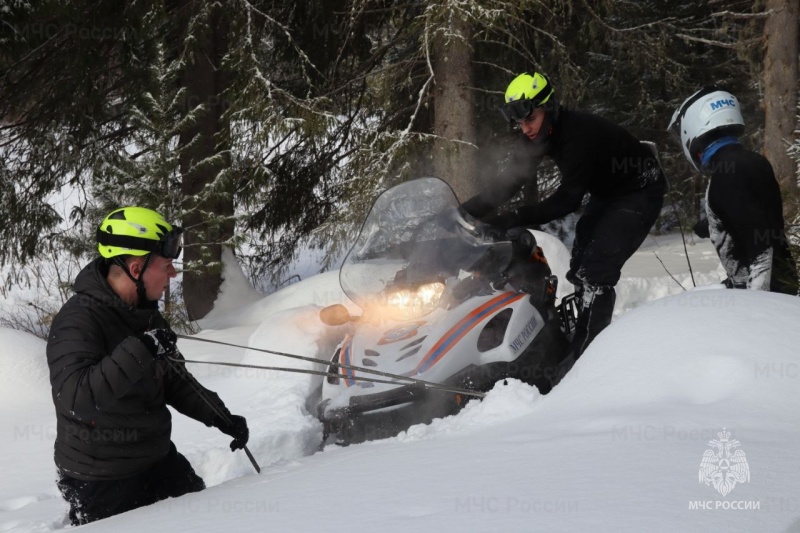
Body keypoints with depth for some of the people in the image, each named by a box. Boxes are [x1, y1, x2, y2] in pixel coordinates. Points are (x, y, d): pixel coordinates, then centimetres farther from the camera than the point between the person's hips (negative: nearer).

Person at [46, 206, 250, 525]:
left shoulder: (146, 312, 4)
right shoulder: (78, 320, -24)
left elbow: (172, 380, 15)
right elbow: (73, 397, -37)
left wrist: (220, 417, 5)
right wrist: (139, 351, -39)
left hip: (158, 460, 8)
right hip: (100, 483, -8)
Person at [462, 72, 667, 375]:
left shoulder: (580, 133, -33)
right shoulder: (538, 135, -8)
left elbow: (568, 199, -37)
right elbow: (511, 181, -5)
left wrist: (514, 219, -44)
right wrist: (466, 212, -16)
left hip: (639, 192, -9)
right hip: (605, 195, 9)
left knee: (595, 273, -22)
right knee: (579, 272, 12)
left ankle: (582, 357, -23)